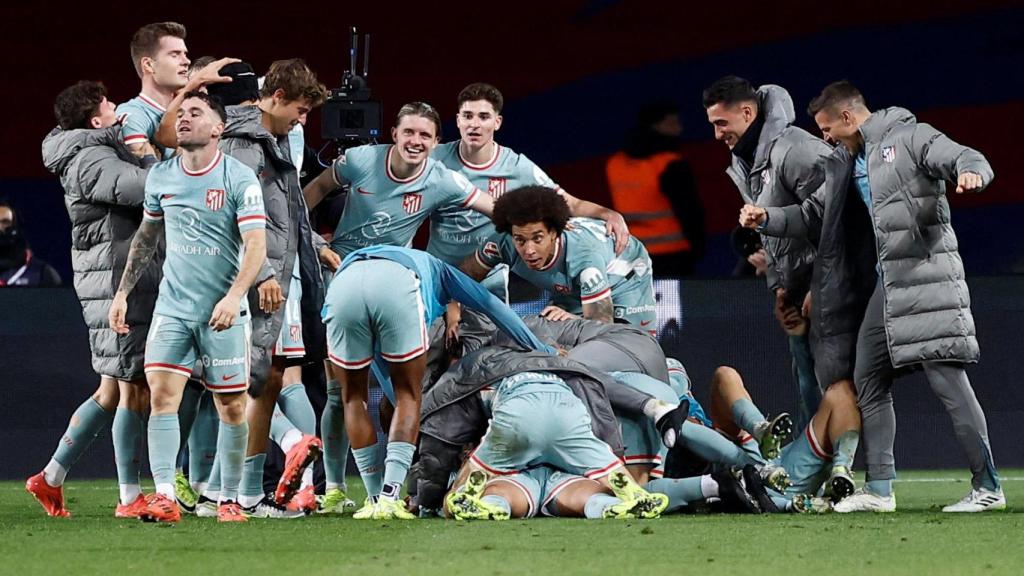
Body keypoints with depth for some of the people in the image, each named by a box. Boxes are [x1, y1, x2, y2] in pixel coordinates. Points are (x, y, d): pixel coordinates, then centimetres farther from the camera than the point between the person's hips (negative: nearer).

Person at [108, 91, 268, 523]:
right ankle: (164, 498, -13)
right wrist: (123, 292, 18)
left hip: (223, 313, -3)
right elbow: (146, 237, 21)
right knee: (161, 394, -11)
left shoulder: (239, 178, -7)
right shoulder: (161, 176, 7)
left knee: (232, 406, 2)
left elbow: (256, 246, -12)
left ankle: (229, 499, 13)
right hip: (172, 307, 3)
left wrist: (234, 296, -25)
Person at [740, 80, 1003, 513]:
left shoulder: (910, 137, -2)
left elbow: (967, 159, -12)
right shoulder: (845, 165, 21)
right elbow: (815, 214, 27)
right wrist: (768, 219, 12)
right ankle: (879, 488, 11)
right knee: (868, 380, 6)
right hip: (885, 283, 9)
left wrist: (969, 172, -36)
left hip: (924, 272, -9)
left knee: (947, 377, -12)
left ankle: (987, 486, -11)